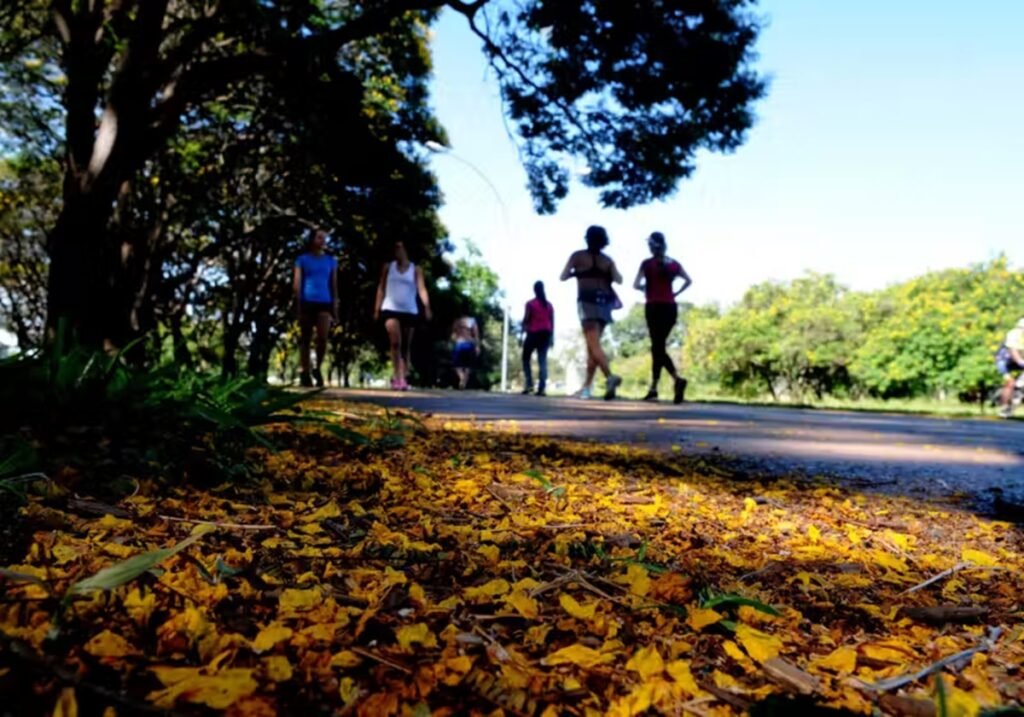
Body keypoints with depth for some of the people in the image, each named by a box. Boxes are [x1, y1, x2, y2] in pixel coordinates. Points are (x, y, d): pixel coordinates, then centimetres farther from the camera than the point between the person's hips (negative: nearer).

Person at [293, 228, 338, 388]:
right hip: (307, 302, -1)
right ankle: (304, 374, 8)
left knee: (322, 338, -14)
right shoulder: (303, 259, 7)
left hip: (324, 303, 1)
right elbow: (296, 283, 4)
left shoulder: (331, 260, 13)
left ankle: (318, 369, 6)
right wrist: (298, 305, -5)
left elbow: (334, 285, 14)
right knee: (305, 339, 3)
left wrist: (335, 307, 7)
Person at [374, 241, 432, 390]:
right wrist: (377, 309, 3)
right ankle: (398, 376, -15)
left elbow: (421, 288, -8)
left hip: (410, 311, 1)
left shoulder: (416, 270, 5)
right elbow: (381, 288, 10)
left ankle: (403, 377, 14)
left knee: (406, 346, 6)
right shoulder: (388, 267, 9)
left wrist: (426, 306, -23)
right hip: (391, 309, -1)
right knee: (396, 342, -17)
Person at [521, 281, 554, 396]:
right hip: (546, 333, 4)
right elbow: (552, 322, 9)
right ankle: (541, 388, -10)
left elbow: (526, 319, -6)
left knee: (526, 359, 8)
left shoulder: (530, 303, -4)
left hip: (533, 333, -4)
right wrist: (552, 337, 12)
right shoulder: (549, 305, 10)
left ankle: (529, 384, -7)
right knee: (543, 360, 0)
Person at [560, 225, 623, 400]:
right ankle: (586, 386, 13)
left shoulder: (578, 256, 4)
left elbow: (563, 277, 4)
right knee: (592, 346, 12)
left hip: (588, 301, -4)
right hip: (605, 302, 5)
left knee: (594, 346, -14)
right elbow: (618, 280, 1)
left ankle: (610, 377, -37)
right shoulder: (607, 259, 12)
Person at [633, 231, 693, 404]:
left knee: (658, 348, -4)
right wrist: (676, 293, 7)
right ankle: (653, 389, 16)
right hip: (670, 307, 5)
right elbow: (689, 280, 3)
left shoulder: (647, 263, -4)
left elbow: (636, 285, -10)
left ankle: (677, 379, -27)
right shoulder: (674, 263, 8)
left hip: (654, 307, -5)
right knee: (658, 346, 13)